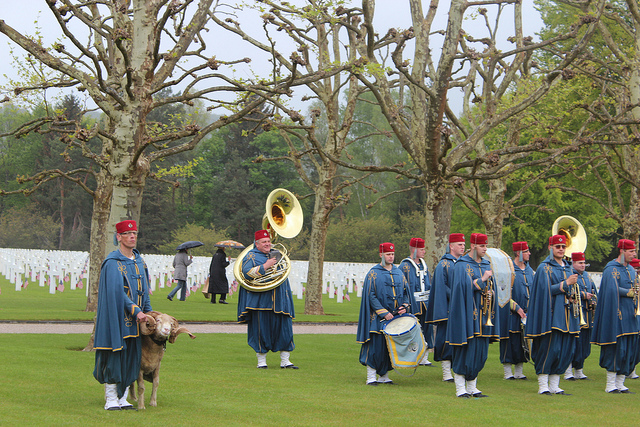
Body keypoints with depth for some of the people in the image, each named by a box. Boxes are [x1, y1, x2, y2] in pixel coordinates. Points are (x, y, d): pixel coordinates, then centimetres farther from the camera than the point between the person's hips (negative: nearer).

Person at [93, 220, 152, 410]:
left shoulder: (139, 261, 14)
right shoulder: (112, 262, -10)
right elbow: (117, 291, -17)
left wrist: (148, 311, 13)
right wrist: (136, 310, -21)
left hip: (134, 322, 7)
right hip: (116, 318, -7)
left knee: (131, 358, 7)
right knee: (114, 356, -4)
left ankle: (123, 398, 14)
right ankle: (111, 400, 3)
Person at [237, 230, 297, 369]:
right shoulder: (251, 256, 2)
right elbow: (247, 273, -15)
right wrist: (265, 266, -16)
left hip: (279, 301, 5)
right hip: (260, 301, -5)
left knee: (285, 329, 0)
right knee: (261, 330, -3)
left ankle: (285, 360, 6)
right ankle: (261, 361, 8)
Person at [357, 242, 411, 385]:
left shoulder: (399, 273, 13)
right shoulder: (373, 273, -3)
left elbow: (406, 292, 16)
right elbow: (371, 296, -8)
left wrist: (404, 306, -3)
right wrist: (384, 313, -16)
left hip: (396, 317, 5)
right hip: (378, 318, -5)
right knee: (376, 346, -7)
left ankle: (384, 376, 14)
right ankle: (371, 377, -2)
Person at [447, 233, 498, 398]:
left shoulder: (486, 265, 17)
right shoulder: (461, 265, -5)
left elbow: (491, 288, 21)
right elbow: (463, 286, -17)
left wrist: (491, 292, -1)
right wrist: (482, 279, -14)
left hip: (483, 316, 7)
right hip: (467, 315, -7)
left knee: (479, 354, 7)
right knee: (464, 352, -6)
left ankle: (472, 387, 14)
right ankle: (460, 389, 0)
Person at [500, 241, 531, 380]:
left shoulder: (529, 270, 13)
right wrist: (517, 308, -16)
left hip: (526, 313, 6)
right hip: (511, 314, -6)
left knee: (523, 342, 8)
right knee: (510, 341, -4)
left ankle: (519, 371, 16)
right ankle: (508, 372, 4)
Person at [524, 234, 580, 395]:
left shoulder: (568, 268, 19)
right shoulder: (544, 268, -2)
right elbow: (545, 289, -14)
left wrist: (572, 298, 4)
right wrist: (566, 283, -16)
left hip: (566, 315, 7)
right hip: (550, 314, -7)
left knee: (566, 350, 3)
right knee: (549, 349, -11)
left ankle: (554, 385, 11)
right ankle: (543, 385, -4)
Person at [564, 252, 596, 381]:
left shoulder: (587, 275, 19)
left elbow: (594, 291, 24)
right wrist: (583, 295, -19)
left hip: (587, 314, 8)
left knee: (585, 344, 9)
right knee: (573, 342, -9)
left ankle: (579, 371, 18)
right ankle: (568, 372, -3)